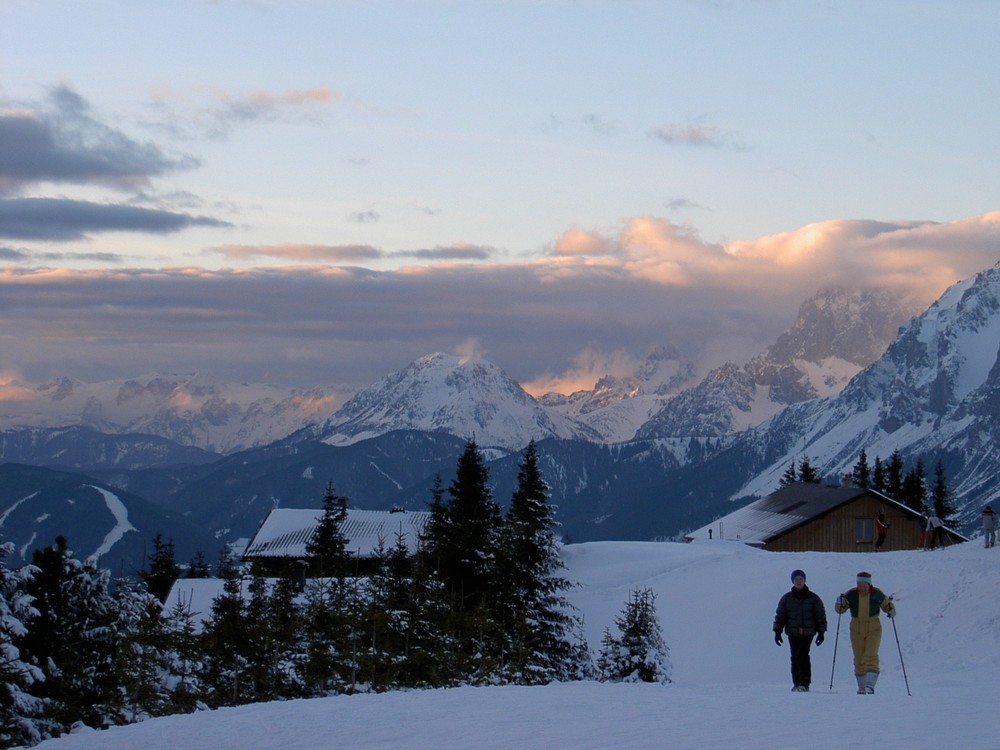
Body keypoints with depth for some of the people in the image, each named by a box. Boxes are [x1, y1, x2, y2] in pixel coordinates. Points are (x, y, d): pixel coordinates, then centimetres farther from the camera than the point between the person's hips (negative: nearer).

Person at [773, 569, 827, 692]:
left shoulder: (813, 598, 4)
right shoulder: (786, 599, 8)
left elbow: (820, 616, 8)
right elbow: (780, 615, 11)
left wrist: (821, 632, 5)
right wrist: (777, 631, 4)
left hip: (807, 632, -2)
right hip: (793, 633, 2)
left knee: (802, 656, -15)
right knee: (795, 658, 2)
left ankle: (804, 683, -12)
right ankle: (797, 683, 11)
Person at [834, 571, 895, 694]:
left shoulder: (877, 594, -7)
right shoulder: (851, 595, -6)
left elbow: (887, 605, 8)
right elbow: (840, 610, 0)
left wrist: (891, 610, -13)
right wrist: (840, 604, -22)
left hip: (873, 630, -2)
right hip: (857, 631, 2)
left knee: (871, 656, -16)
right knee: (859, 660, 5)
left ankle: (870, 685, -22)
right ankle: (861, 687, 15)